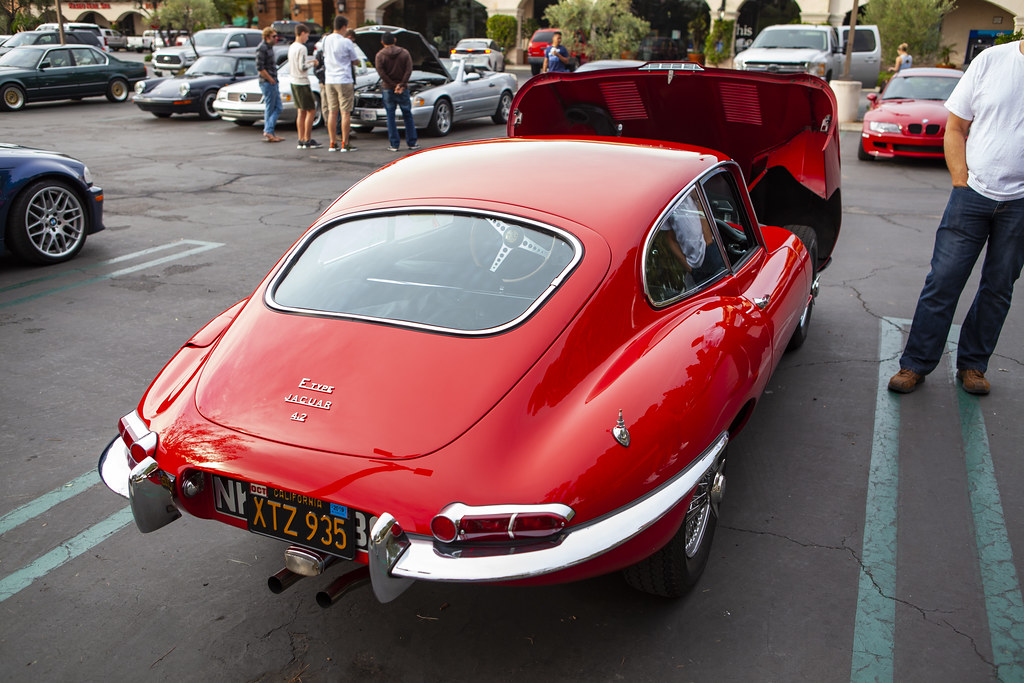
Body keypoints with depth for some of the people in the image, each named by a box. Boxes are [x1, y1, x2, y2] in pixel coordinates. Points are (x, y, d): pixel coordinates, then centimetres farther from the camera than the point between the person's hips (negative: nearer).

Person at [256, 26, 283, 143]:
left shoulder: (269, 47, 16)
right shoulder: (262, 48, -13)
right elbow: (260, 67, -20)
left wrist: (275, 80, 16)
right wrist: (271, 79, -16)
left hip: (273, 82, 9)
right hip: (267, 83, -9)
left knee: (278, 108, 8)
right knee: (270, 109, -5)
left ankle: (268, 131, 10)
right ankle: (268, 132, -1)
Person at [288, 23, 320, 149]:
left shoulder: (291, 47, 13)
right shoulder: (302, 48, -15)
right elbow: (302, 68, -21)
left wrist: (308, 62, 18)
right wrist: (312, 63, -4)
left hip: (294, 82, 9)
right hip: (302, 83, -9)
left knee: (301, 112, 12)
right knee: (311, 111, -4)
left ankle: (301, 140, 12)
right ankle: (307, 140, -4)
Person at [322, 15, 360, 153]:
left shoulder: (326, 40, 6)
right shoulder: (346, 42, -11)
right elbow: (355, 61, -1)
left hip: (329, 80, 6)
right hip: (344, 80, -6)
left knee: (332, 112, 8)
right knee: (345, 112, -2)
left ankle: (333, 143, 10)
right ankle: (345, 144, -3)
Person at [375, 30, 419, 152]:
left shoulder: (380, 55, -2)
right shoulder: (404, 53, 3)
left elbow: (381, 73, -12)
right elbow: (408, 71, -7)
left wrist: (393, 85, -11)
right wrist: (401, 84, -11)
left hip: (387, 89, -1)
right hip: (403, 90, 1)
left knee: (390, 117, 3)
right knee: (408, 115, 11)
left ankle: (394, 144, 0)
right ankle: (412, 142, 12)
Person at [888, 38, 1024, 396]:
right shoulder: (991, 60, 0)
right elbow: (955, 127, 4)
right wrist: (962, 184, -2)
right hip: (974, 192, -1)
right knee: (943, 281, 0)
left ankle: (972, 365, 23)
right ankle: (915, 364, 9)